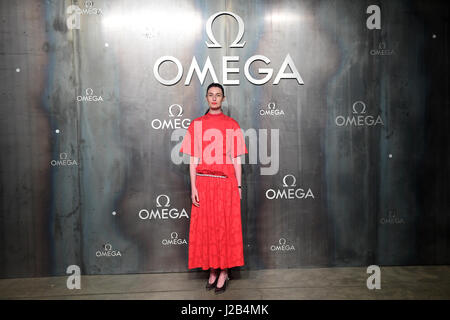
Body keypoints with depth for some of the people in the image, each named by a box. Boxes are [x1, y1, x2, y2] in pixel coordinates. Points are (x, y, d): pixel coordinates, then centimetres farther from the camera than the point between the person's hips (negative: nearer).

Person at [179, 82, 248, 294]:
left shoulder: (232, 125, 5)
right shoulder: (196, 125, 7)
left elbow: (237, 159, 5)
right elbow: (193, 159, 5)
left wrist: (238, 186, 1)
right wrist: (193, 187, -2)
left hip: (226, 183, -1)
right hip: (203, 183, 1)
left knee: (226, 227, 2)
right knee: (205, 227, 5)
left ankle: (224, 273, 16)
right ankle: (212, 271, 20)